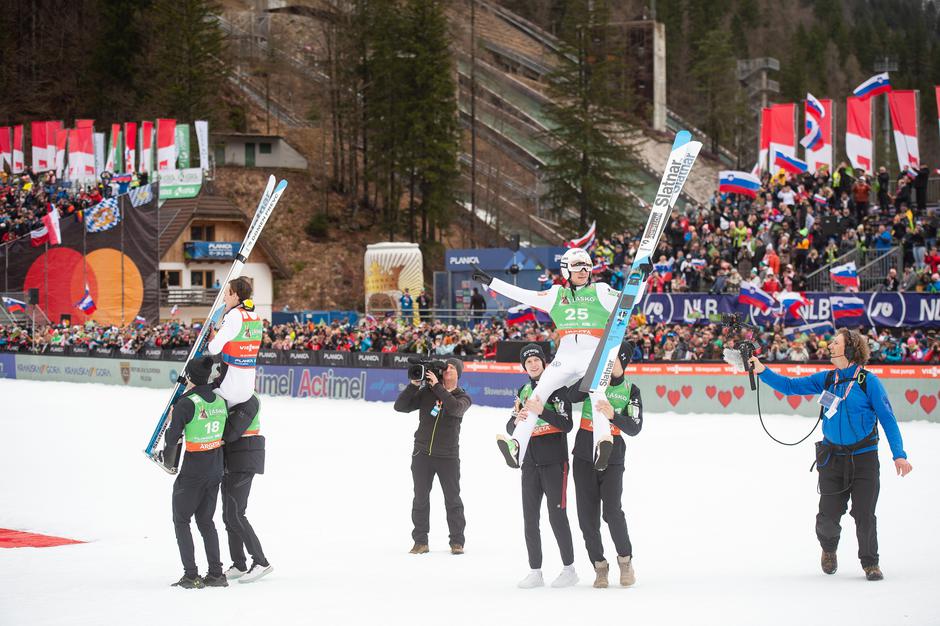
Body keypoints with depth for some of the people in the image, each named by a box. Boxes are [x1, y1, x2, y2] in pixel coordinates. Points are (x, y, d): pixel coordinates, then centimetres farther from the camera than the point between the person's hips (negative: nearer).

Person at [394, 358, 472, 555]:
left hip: (448, 456, -1)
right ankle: (420, 542, 9)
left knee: (452, 499, 2)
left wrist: (437, 386, -20)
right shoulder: (426, 393, 5)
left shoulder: (463, 398, 2)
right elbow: (400, 406, -1)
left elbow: (455, 408, -22)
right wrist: (413, 385, -12)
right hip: (422, 454, 1)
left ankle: (457, 542, 10)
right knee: (420, 499, 3)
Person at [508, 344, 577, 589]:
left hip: (554, 461, -6)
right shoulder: (523, 391, 14)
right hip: (530, 462, 6)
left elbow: (566, 425, -13)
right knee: (530, 517, 4)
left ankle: (569, 569, 3)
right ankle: (535, 571, 9)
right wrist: (517, 421, -13)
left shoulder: (558, 388, -4)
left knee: (557, 515, -6)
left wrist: (542, 412, -26)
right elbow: (510, 429, 10)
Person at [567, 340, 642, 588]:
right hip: (584, 456, 2)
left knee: (612, 511, -15)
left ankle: (625, 559, 6)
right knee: (587, 514, 1)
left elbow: (634, 428, -8)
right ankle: (599, 566, 14)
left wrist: (613, 415, -24)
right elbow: (571, 396, -16)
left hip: (613, 458, -2)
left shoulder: (631, 391, 2)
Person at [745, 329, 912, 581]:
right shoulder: (826, 379, 5)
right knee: (828, 516, 2)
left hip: (863, 458, -3)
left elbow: (887, 419, -6)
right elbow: (791, 386, 8)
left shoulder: (868, 381, -7)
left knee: (864, 515, -3)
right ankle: (829, 548, 34)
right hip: (832, 457, 3)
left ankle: (870, 563, 17)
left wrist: (899, 454, -12)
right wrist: (763, 371, -4)